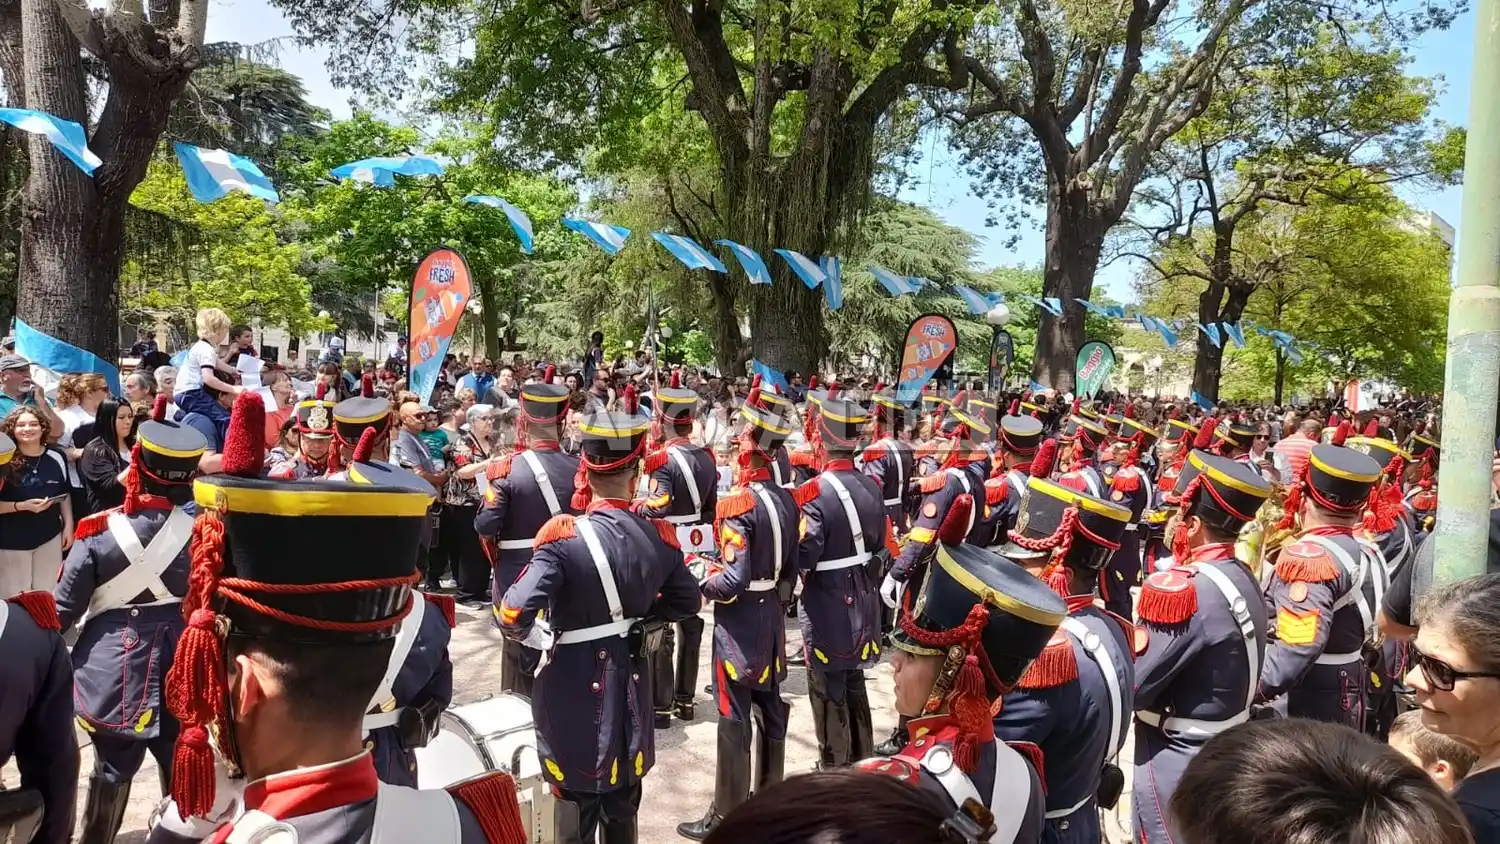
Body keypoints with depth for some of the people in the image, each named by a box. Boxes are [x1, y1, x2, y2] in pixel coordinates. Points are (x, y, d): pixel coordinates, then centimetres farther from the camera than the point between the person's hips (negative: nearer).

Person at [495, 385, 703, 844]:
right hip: (630, 690, 4)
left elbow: (513, 615, -27)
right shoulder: (658, 535, -6)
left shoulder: (565, 535, -22)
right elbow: (688, 600, 8)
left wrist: (537, 636, -7)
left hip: (574, 691, -4)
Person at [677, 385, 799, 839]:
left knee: (734, 718, 2)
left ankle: (727, 817, 13)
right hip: (772, 617, 8)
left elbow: (734, 579, -25)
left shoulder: (737, 504, -22)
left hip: (740, 622, -8)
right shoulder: (787, 500, 1)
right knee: (770, 709, 17)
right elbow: (791, 564, 9)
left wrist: (701, 583, -9)